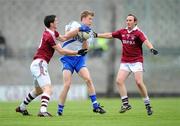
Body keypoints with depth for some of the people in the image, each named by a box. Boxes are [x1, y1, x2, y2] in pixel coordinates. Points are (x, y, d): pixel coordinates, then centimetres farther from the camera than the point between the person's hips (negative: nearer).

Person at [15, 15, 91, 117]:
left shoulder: (53, 33, 11)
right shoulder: (49, 36, -18)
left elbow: (64, 38, 15)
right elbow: (61, 51, -14)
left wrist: (78, 29, 13)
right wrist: (77, 52, -11)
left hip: (36, 65, 11)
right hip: (40, 64, -11)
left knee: (38, 90, 28)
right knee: (48, 89, -22)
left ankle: (22, 108, 40)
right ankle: (43, 110, -38)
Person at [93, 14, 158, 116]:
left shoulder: (138, 33, -10)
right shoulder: (122, 32, 7)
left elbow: (145, 41, -25)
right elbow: (110, 35, 14)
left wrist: (151, 48, -44)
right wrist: (97, 35, 12)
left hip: (137, 61, -5)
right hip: (125, 62, 5)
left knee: (139, 82, -15)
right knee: (119, 81, -10)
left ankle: (148, 104, -1)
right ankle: (126, 103, -4)